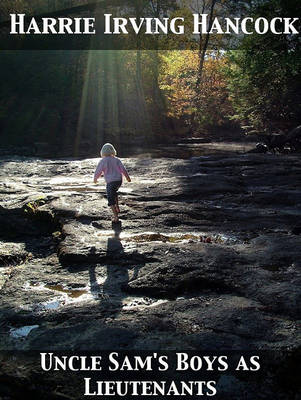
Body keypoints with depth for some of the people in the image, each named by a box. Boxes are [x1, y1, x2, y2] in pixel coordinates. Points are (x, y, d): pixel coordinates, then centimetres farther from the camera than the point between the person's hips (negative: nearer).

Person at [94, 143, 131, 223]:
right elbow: (123, 169, 0)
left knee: (111, 200, 1)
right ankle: (117, 208, 29)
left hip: (110, 182, -5)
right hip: (119, 180, 5)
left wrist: (95, 179, 18)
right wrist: (127, 177, 16)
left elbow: (98, 172, -2)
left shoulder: (102, 161, -7)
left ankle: (116, 217, -8)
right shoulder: (116, 160, 3)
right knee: (114, 192, 34)